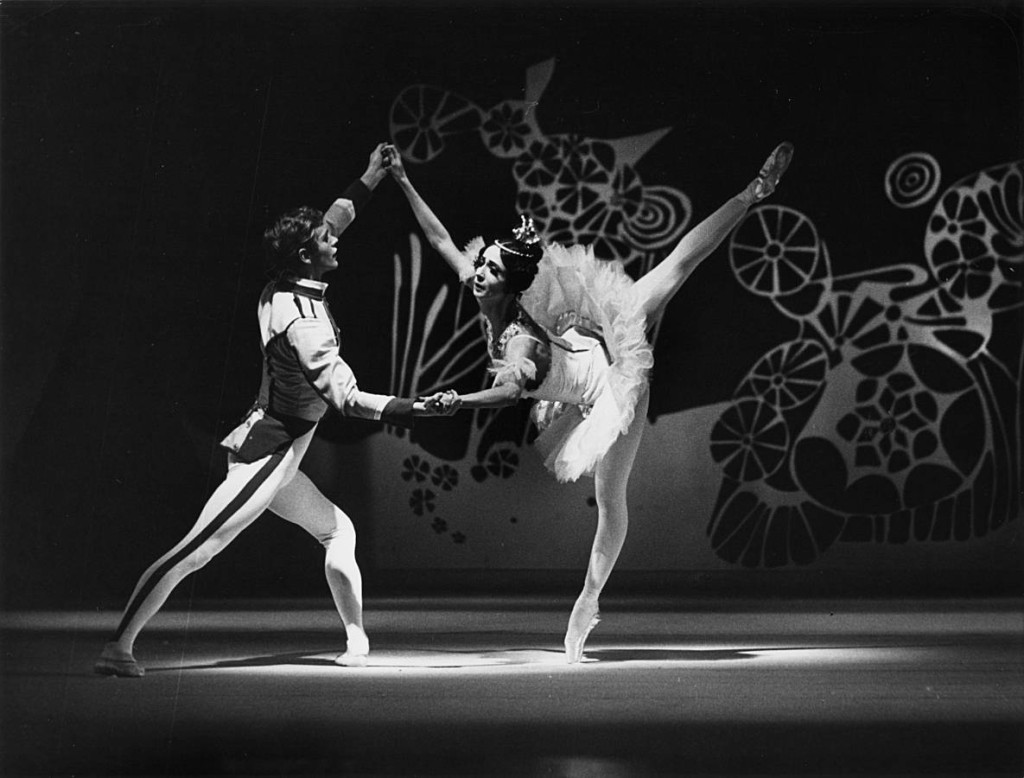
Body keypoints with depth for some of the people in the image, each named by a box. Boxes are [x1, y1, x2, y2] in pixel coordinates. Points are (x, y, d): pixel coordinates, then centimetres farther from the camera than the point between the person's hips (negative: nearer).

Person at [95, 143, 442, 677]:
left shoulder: (281, 290, 5)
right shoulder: (305, 320, -21)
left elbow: (330, 221, 21)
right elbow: (345, 398, -25)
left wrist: (369, 180, 25)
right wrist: (414, 408, -25)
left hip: (275, 456, 10)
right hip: (268, 456, -10)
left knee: (339, 530, 19)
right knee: (194, 552, -12)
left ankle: (357, 639, 25)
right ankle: (118, 647, -12)